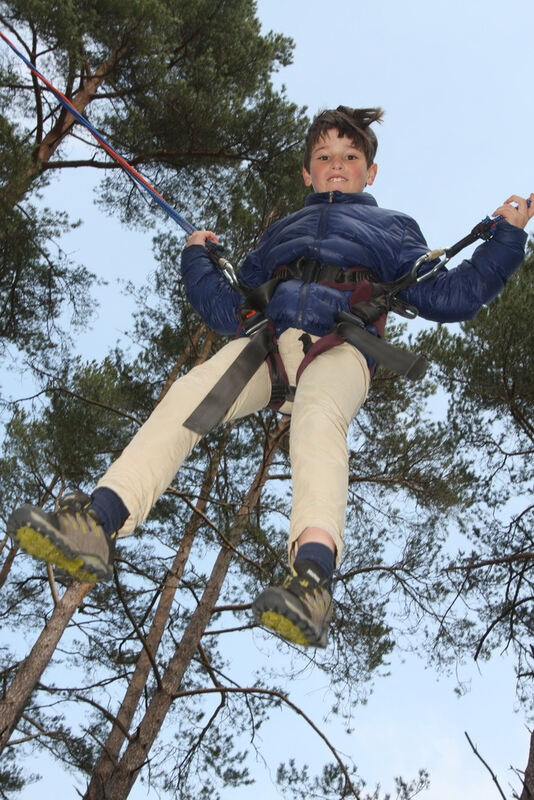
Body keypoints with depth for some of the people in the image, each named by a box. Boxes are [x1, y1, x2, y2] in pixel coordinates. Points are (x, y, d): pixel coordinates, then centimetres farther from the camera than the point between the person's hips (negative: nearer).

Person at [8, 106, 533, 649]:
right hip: (266, 340, 3)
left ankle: (313, 573, -59)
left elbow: (448, 297, 22)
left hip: (340, 346, -3)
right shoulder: (281, 232, 39)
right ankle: (96, 524, -42)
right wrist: (197, 258, 32)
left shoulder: (391, 228, 33)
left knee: (317, 415, -38)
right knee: (189, 392, -27)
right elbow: (229, 312, 35)